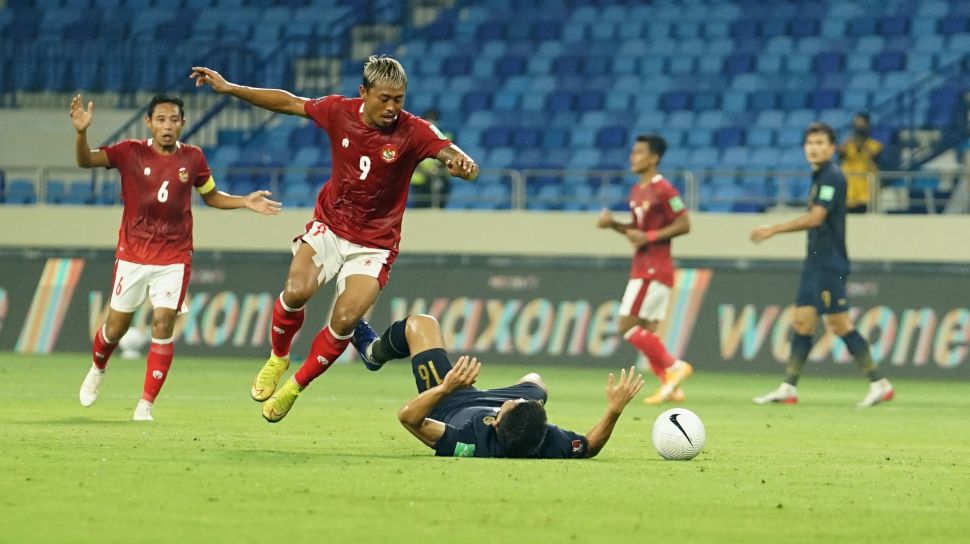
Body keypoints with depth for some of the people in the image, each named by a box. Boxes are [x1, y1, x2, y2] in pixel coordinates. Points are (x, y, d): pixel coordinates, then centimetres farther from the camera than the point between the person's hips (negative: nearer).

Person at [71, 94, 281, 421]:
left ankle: (146, 404, -3)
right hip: (132, 255, 0)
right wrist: (81, 132, -39)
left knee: (163, 325, -12)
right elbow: (85, 161, -19)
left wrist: (246, 202, 0)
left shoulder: (193, 158, -1)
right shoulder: (131, 153, -8)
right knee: (116, 327, 8)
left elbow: (211, 196, 14)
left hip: (174, 258, 0)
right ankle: (98, 370, 42)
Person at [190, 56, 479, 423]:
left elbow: (449, 152, -33)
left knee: (345, 319, -19)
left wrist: (461, 162, -58)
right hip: (329, 227, 2)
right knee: (296, 291, -25)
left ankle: (295, 386, 5)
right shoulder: (340, 112, -8)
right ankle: (278, 358, 6)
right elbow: (289, 103, 7)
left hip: (374, 245, -2)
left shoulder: (412, 131, -17)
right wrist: (229, 89, 9)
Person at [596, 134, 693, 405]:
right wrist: (613, 224, 6)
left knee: (628, 326, -11)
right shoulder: (637, 191, 14)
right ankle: (671, 387, 8)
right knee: (646, 332, 7)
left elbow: (684, 225, -15)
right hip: (643, 268, 9)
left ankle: (673, 366, -6)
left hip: (654, 269, -9)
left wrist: (649, 237, -20)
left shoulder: (663, 190, -14)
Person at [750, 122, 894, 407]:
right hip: (815, 263, 9)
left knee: (839, 324, -9)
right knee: (802, 322, 7)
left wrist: (773, 230, -16)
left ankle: (879, 383, -4)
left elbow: (815, 218, -20)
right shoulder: (819, 177, 15)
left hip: (830, 264, -9)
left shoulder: (832, 177, -14)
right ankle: (788, 388, 8)